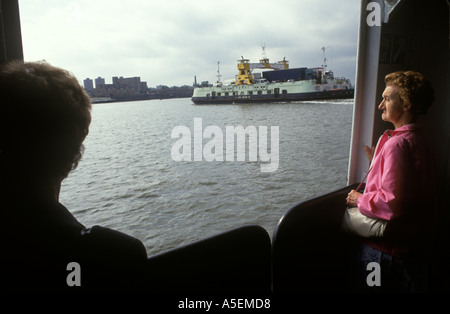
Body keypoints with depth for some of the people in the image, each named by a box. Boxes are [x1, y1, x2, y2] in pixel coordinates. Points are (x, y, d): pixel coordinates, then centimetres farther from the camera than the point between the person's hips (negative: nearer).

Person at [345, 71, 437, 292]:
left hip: (388, 249, -9)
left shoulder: (397, 143, -24)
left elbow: (392, 202, -28)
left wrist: (360, 200, -12)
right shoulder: (418, 140, 8)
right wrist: (377, 163, 17)